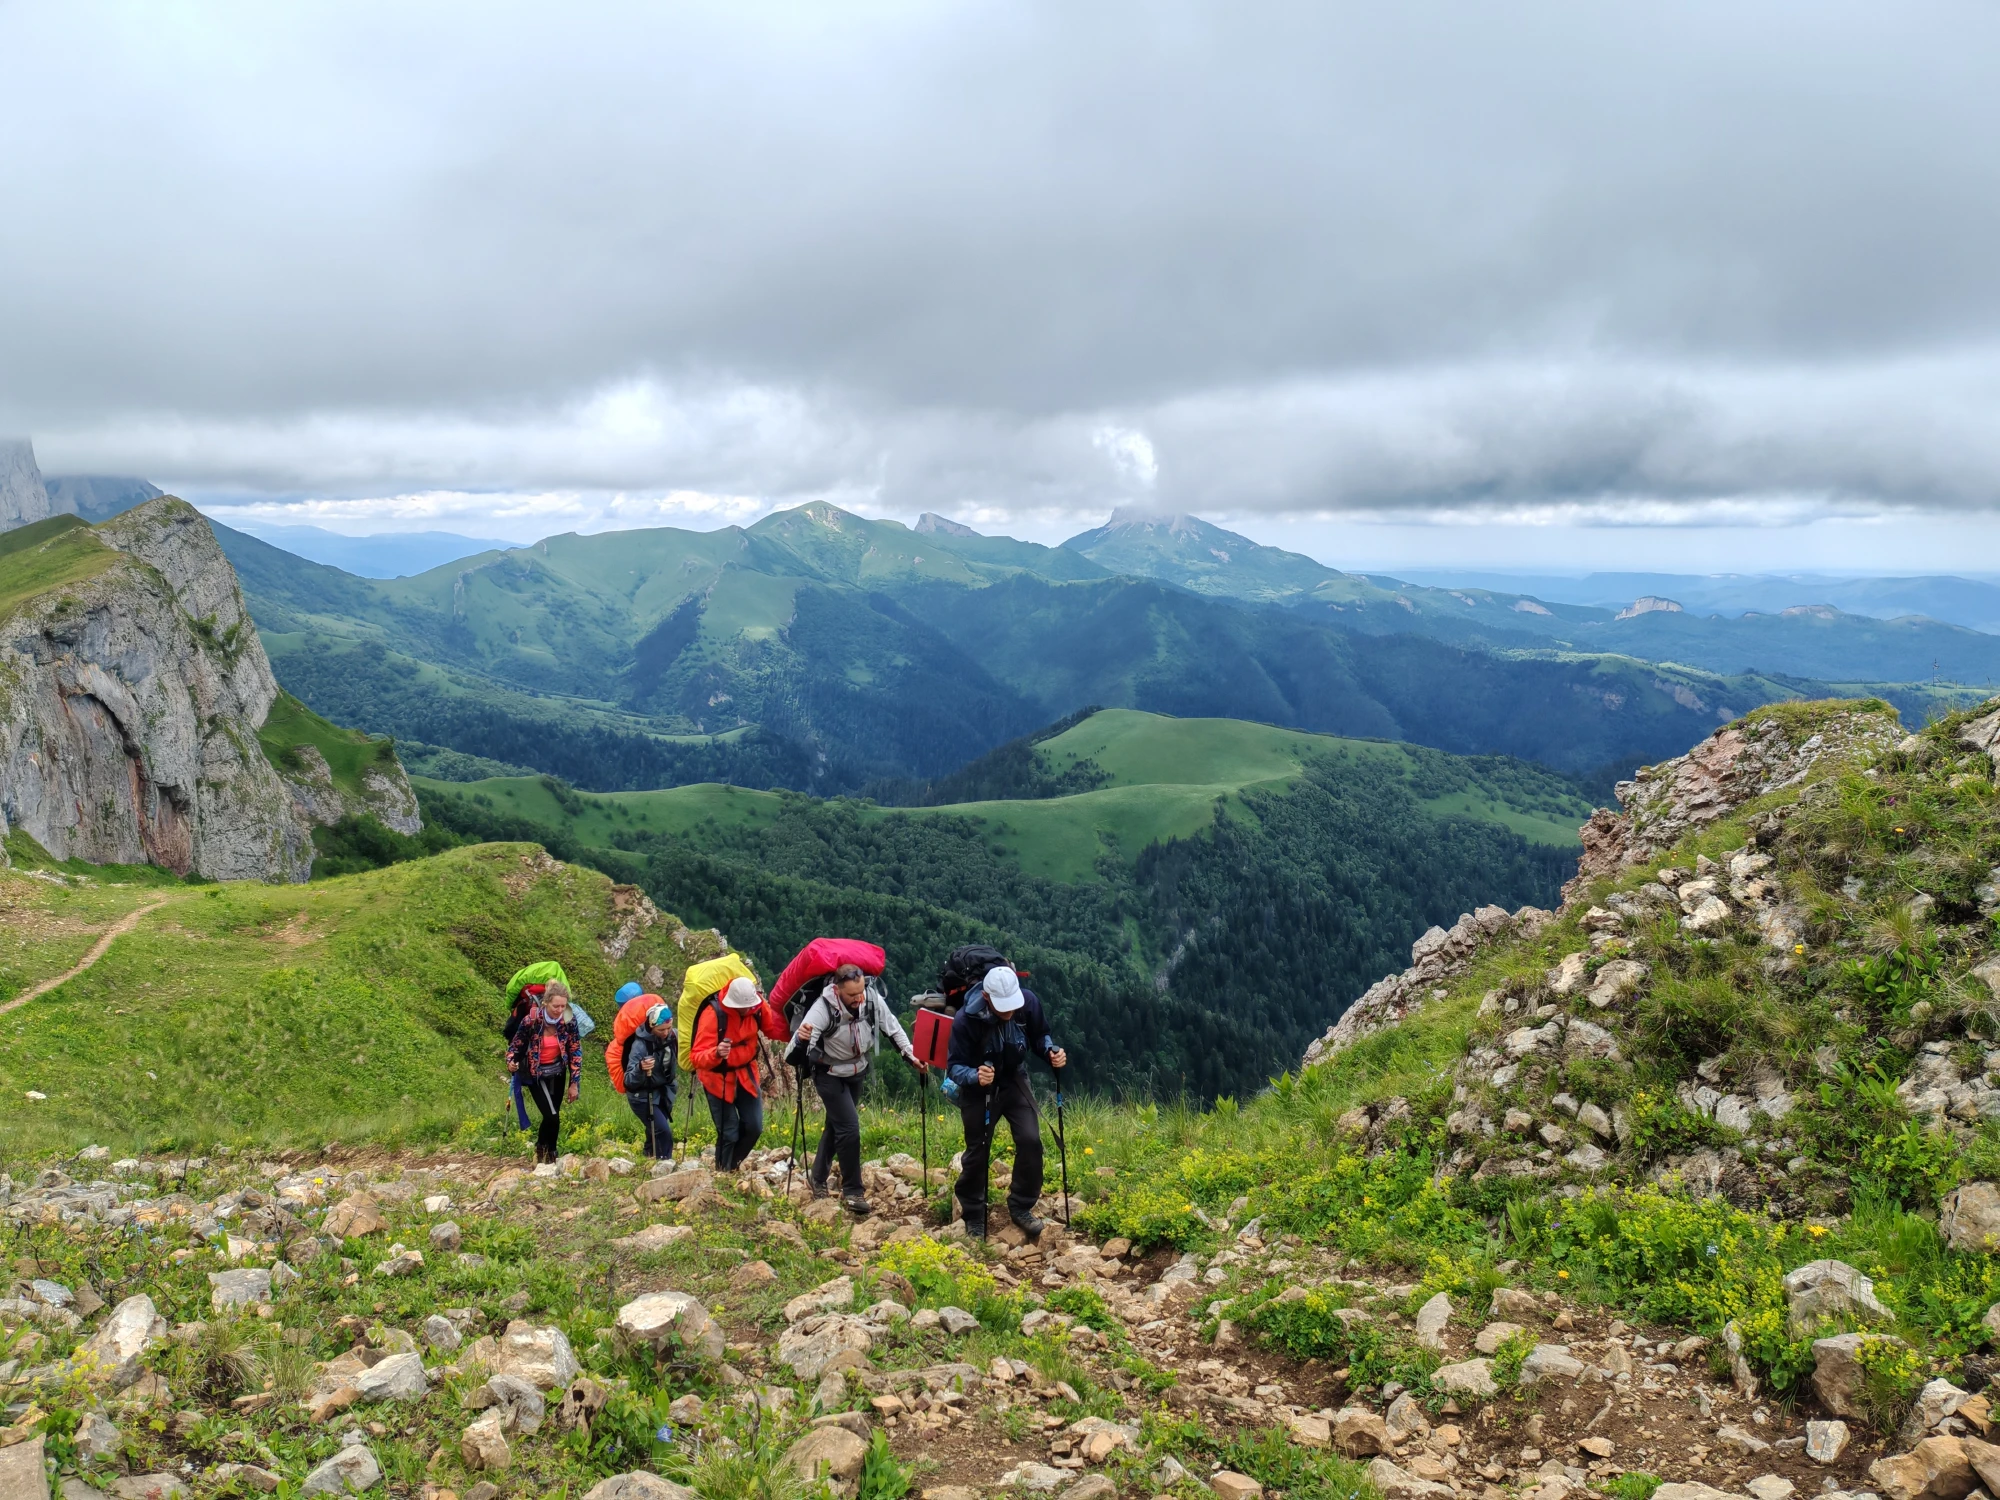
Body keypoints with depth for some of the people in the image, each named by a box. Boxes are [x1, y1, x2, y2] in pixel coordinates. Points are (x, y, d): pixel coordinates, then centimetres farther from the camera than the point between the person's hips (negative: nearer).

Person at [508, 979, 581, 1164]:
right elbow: (517, 1044, -8)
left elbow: (575, 1052, -5)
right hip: (536, 1074, -3)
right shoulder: (531, 1020, -23)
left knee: (554, 1116, 8)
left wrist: (574, 1083, -4)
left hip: (557, 1073, 3)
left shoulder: (569, 1021, -15)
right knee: (551, 1116, -13)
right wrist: (511, 1062, -29)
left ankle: (550, 1152, 29)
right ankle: (540, 1148, 15)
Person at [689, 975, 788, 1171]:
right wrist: (716, 1053, -53)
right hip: (718, 1078, -5)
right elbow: (697, 1056, -31)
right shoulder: (713, 1013, -29)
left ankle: (732, 1166, 30)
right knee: (729, 1133, -6)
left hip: (745, 1074, 5)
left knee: (754, 1127, 5)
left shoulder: (758, 1006, -14)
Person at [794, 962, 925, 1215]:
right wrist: (803, 1037, -64)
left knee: (836, 1124, 18)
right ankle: (852, 1191, 1)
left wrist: (911, 1056, -9)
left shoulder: (872, 999, -20)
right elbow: (804, 1038, -41)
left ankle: (818, 1179, 36)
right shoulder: (824, 1007, -32)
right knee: (849, 1127, -12)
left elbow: (893, 1028, -5)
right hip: (830, 1074, -5)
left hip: (857, 1071, 5)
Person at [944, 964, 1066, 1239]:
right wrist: (974, 1076, -44)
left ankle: (1021, 1207, 10)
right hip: (979, 1089, -2)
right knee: (977, 1151, 5)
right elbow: (954, 1065, -23)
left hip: (1014, 1081, 3)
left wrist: (1052, 1051, -23)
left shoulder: (1029, 1002, -22)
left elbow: (1039, 1036, -2)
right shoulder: (967, 1019, -31)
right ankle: (973, 1216, 27)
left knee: (1030, 1141, -10)